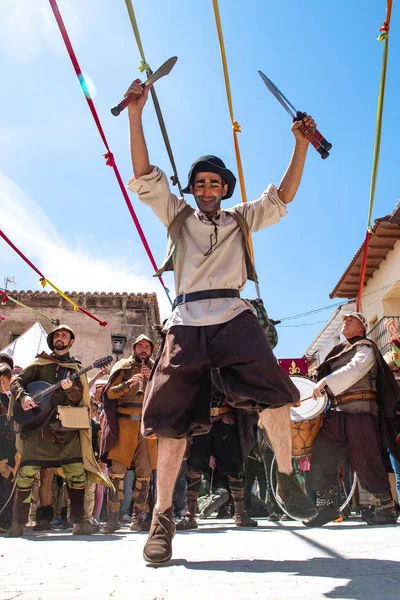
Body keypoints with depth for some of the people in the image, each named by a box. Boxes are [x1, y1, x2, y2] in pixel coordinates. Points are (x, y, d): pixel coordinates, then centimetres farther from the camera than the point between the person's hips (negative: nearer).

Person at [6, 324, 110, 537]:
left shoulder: (75, 368, 13)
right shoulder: (40, 363, 12)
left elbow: (78, 397, 2)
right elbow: (16, 382, 6)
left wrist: (70, 388, -20)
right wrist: (23, 396, -14)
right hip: (37, 425, -1)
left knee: (78, 474, -3)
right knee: (26, 473, -2)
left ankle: (78, 522, 7)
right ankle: (18, 523, 12)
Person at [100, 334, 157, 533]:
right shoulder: (123, 367, 11)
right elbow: (109, 393, 2)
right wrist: (128, 384, -13)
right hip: (124, 423, -2)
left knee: (144, 471, 1)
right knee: (118, 467, -9)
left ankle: (138, 518, 9)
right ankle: (113, 518, -4)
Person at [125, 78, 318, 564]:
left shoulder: (242, 219, 24)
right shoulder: (177, 216, 21)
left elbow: (283, 197, 18)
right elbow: (144, 177, 12)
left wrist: (301, 144, 10)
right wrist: (136, 114, 5)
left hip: (233, 317, 1)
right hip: (186, 323, 0)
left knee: (272, 392, -21)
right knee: (173, 417, -7)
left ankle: (286, 478, 2)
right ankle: (162, 519, 2)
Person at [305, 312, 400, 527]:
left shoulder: (365, 348, 2)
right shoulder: (338, 351, 24)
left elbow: (354, 369, -17)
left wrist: (325, 381, -25)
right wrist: (320, 386, 8)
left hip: (360, 410, -7)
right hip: (337, 412, 7)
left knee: (366, 461, -5)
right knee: (322, 453, -6)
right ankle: (327, 505, -1)